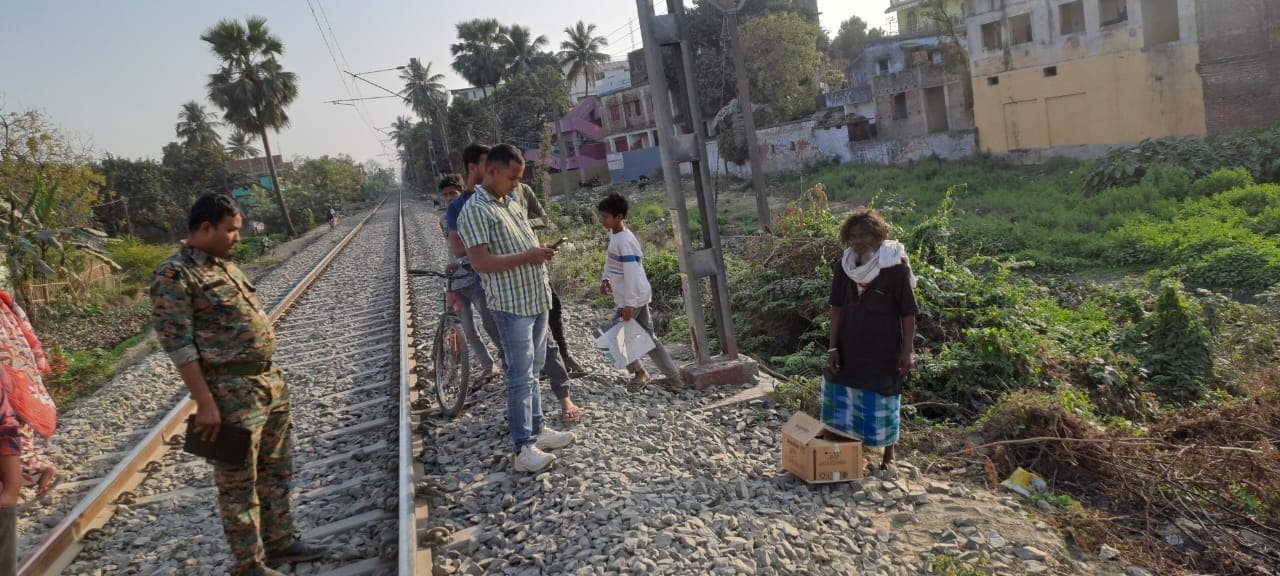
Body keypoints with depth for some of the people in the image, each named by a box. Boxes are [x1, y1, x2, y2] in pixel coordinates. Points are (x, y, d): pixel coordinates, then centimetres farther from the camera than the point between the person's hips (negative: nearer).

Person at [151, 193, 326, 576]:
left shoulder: (224, 265, 14)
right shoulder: (175, 275, -14)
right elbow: (178, 344, -18)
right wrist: (205, 403, -20)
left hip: (269, 382, 9)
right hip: (232, 394, -9)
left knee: (277, 469, 19)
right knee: (239, 483, 4)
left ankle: (279, 542, 34)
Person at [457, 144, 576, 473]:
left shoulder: (512, 204, 15)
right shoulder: (474, 211, -13)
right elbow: (481, 262, -21)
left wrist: (542, 252, 8)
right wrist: (526, 256, -21)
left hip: (537, 299, 9)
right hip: (512, 305, -8)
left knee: (533, 371, 16)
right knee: (521, 377, -6)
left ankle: (536, 429, 27)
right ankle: (524, 449, 0)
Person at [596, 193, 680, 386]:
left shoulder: (625, 240, -23)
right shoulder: (613, 234, 5)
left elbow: (632, 273, -26)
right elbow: (611, 258, 23)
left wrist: (629, 304, -26)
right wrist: (606, 278, 11)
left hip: (632, 299, -9)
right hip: (639, 297, 9)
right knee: (648, 336, 14)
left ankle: (639, 372, 16)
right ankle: (673, 374, 19)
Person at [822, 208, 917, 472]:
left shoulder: (896, 267, -14)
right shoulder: (843, 265, -2)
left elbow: (908, 313, -10)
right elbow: (836, 308, 3)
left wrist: (906, 351, -11)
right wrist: (833, 347, 0)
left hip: (883, 350, -4)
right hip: (849, 348, 4)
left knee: (883, 402, 8)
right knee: (844, 401, 12)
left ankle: (889, 455, 29)